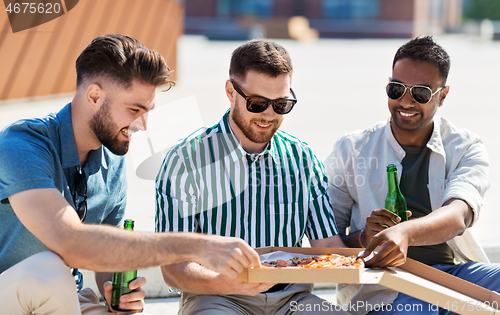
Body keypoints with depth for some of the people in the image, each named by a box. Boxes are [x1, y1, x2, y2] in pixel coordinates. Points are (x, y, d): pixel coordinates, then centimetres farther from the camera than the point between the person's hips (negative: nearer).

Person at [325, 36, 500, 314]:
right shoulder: (351, 150, 10)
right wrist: (363, 238, -15)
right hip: (381, 287, -2)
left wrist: (405, 233, -34)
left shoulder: (466, 148, 9)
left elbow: (459, 215, -13)